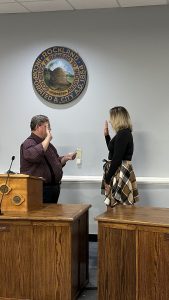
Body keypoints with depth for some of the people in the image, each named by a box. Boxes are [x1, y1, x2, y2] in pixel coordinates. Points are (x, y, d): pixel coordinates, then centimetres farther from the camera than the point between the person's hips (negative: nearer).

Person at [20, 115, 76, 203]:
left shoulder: (48, 144, 19)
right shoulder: (28, 143, -10)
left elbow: (56, 162, 30)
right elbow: (35, 155, -33)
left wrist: (66, 157, 9)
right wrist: (48, 138, -21)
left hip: (54, 188, 9)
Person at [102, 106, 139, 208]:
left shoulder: (122, 134, -16)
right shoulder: (124, 133, 14)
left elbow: (116, 159, -21)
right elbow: (112, 150, 27)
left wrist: (107, 179, -16)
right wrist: (106, 135, 19)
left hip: (120, 174, -10)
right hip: (119, 172, 10)